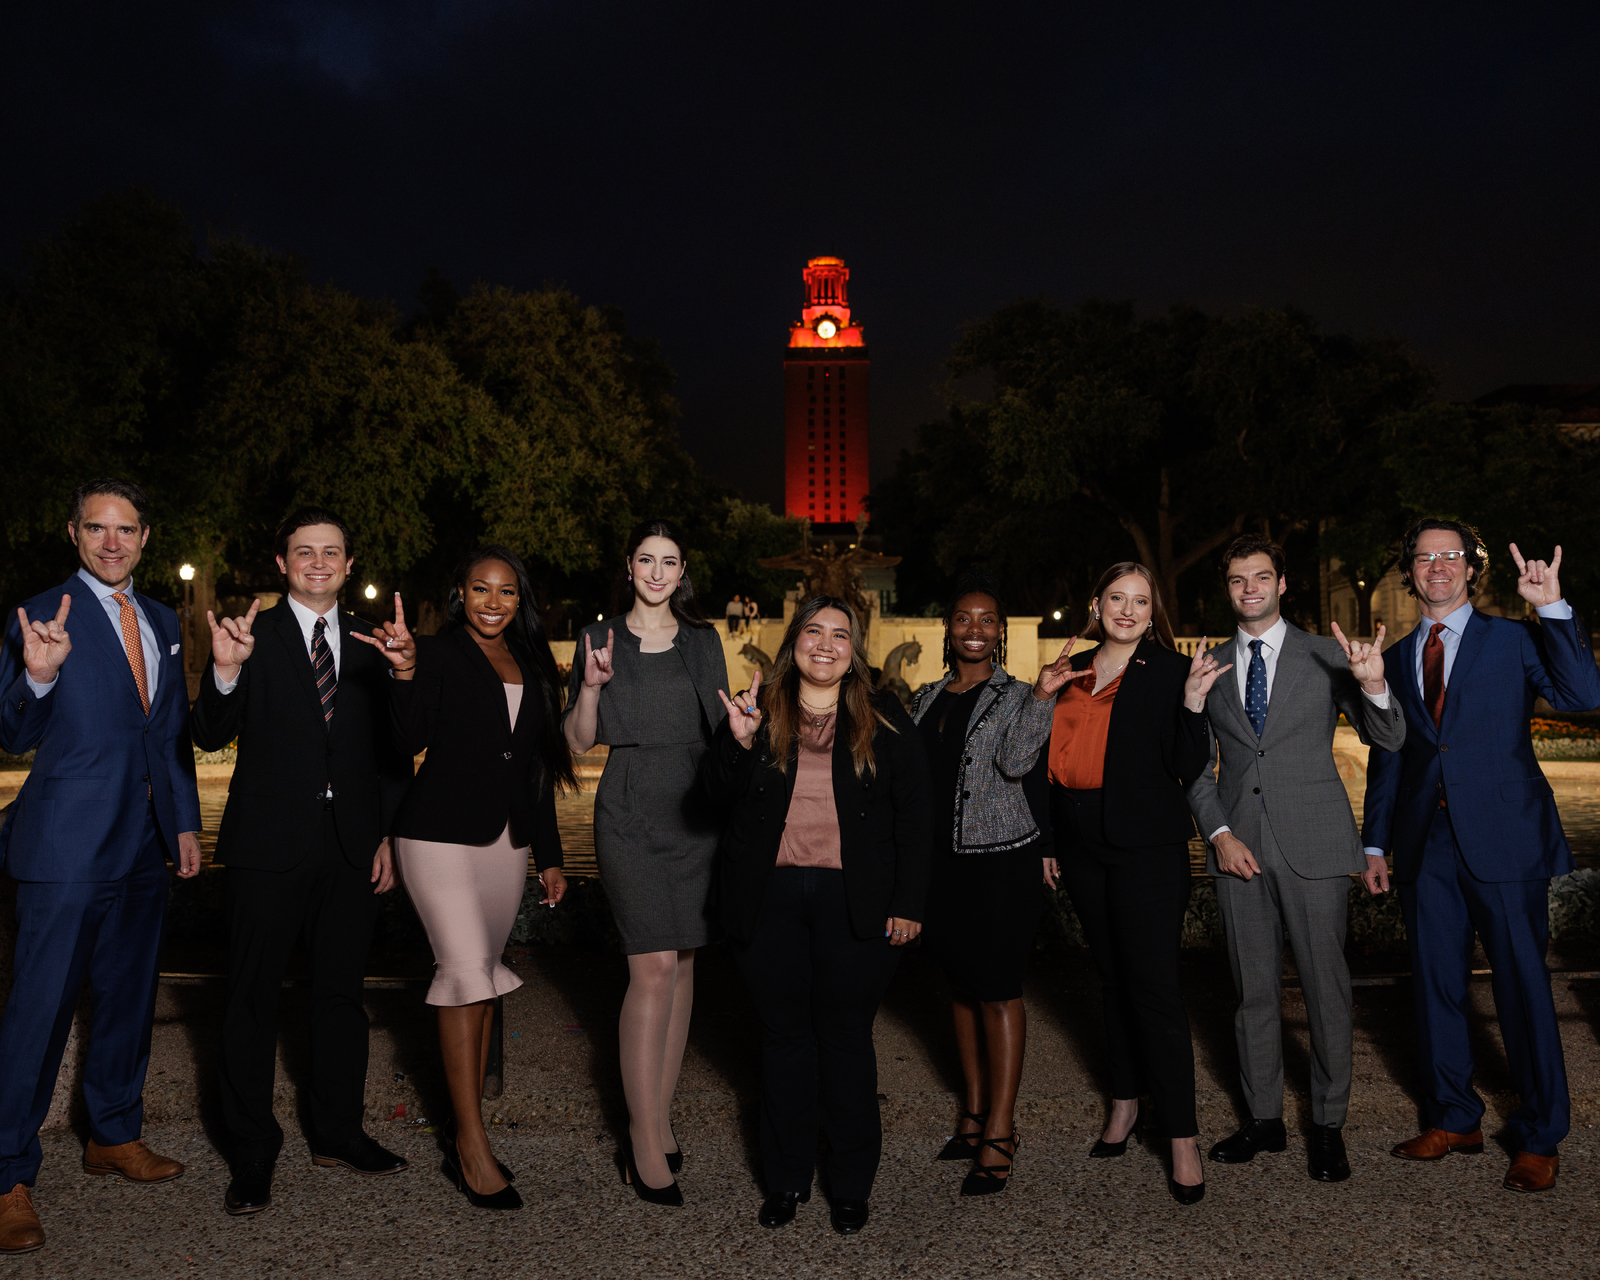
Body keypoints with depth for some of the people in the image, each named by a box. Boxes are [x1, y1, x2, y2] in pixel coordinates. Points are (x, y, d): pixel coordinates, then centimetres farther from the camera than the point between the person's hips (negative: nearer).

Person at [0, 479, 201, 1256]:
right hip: (67, 843, -6)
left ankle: (115, 1136, 33)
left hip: (144, 842, 6)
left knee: (128, 995, 17)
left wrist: (186, 820, 13)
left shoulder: (161, 622, 11)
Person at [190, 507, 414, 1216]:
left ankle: (339, 1133, 28)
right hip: (269, 843, -3)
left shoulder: (371, 641, 8)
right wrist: (225, 671, -28)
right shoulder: (253, 634, -1)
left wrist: (388, 835, 5)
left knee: (341, 992, 13)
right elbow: (209, 737, -10)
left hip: (351, 846, 3)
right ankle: (252, 1156, 17)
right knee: (253, 997, 4)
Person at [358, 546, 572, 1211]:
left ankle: (463, 1130, 18)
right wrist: (404, 672, -33)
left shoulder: (533, 666, 13)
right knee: (466, 970, -13)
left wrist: (549, 853, 17)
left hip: (508, 838, 6)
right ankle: (472, 1148, -5)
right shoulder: (436, 653, -3)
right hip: (442, 833, -6)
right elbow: (411, 741, -17)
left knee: (483, 977, 9)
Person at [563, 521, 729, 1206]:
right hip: (631, 815, -3)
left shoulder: (703, 640, 12)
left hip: (697, 815, 4)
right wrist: (592, 685, -13)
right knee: (654, 967, -11)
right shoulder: (600, 638, 5)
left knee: (682, 964, 7)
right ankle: (646, 1142, -2)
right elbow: (579, 741, 3)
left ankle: (658, 1119, 19)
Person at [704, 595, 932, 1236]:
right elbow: (720, 794, 2)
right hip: (770, 899, 1)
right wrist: (739, 740, -16)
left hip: (855, 903, -1)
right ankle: (786, 1178, 26)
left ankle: (851, 1184, 23)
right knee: (784, 1033, 11)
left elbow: (912, 815, 3)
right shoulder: (759, 708, 6)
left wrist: (907, 903, -2)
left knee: (846, 1037, 7)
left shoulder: (885, 719, 4)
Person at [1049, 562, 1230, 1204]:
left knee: (1154, 987, -7)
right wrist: (1048, 840, 16)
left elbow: (1188, 768, -8)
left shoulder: (1170, 670, -3)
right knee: (1113, 980, 15)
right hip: (1083, 849, 5)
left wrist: (1193, 701, -21)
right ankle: (1125, 1107, 29)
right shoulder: (1072, 671, 10)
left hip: (1148, 849, -5)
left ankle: (1183, 1138, 2)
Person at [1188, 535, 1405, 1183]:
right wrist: (1218, 833, -2)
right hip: (1238, 845, 2)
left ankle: (1327, 1126, 17)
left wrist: (1374, 686, -22)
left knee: (1326, 985, 2)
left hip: (1313, 842, -2)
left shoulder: (1327, 655, 3)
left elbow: (1389, 740, -2)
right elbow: (1199, 767, 11)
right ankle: (1264, 1118, 23)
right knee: (1254, 989, 10)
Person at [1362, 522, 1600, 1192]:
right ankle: (1453, 1119, 26)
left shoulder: (1513, 640, 2)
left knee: (1522, 986, 3)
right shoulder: (1396, 658, 13)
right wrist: (1375, 843, 12)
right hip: (1428, 847, 4)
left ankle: (1539, 1140, 18)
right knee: (1436, 985, 10)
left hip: (1503, 840, -4)